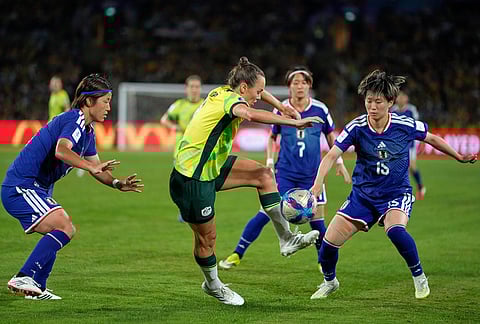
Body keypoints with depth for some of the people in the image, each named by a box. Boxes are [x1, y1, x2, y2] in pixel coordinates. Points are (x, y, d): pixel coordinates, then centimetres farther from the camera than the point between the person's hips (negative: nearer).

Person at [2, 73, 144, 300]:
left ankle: (36, 287, 17)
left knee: (64, 231, 18)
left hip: (36, 189, 11)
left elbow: (97, 168, 21)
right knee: (64, 228, -21)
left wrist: (118, 184, 4)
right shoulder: (74, 120, -16)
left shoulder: (87, 130, 16)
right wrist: (92, 167, -46)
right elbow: (61, 150, -35)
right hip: (21, 186, -11)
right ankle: (22, 279, -24)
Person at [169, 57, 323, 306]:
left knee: (263, 175, 4)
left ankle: (286, 239, 6)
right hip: (192, 180, -10)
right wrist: (294, 122, -45)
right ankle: (213, 285, 29)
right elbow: (250, 114, -46)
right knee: (206, 237, 5)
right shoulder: (229, 99, -21)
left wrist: (280, 106, 21)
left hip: (211, 166, 10)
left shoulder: (223, 92, 4)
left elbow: (256, 90, 29)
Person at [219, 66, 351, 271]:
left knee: (316, 219, -1)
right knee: (266, 213, -7)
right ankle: (237, 255, 2)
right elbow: (272, 137, 12)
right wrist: (269, 161, 2)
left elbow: (330, 136, 12)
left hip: (311, 175, 1)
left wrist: (339, 162, 10)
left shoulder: (320, 109, -3)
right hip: (285, 173, -1)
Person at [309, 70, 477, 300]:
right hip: (362, 194, 2)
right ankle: (329, 281, 26)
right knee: (330, 241, -6)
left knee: (395, 230, -34)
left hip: (396, 193, -2)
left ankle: (418, 276, -8)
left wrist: (459, 157, 14)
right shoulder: (357, 128, -14)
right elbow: (331, 156, -19)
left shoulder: (405, 125, -14)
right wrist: (318, 184, -35)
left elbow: (432, 139, 6)